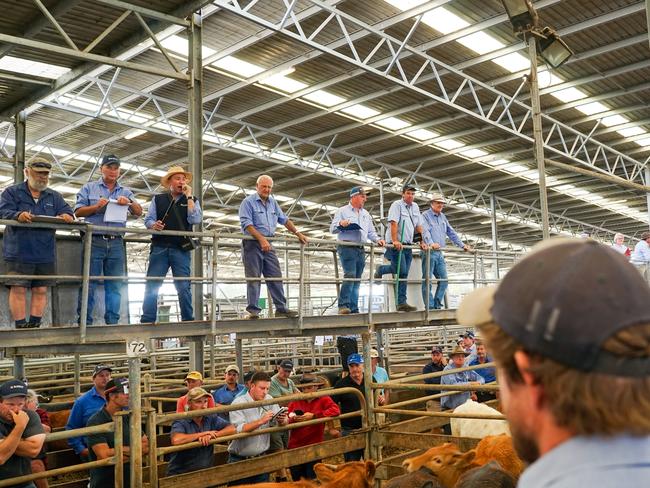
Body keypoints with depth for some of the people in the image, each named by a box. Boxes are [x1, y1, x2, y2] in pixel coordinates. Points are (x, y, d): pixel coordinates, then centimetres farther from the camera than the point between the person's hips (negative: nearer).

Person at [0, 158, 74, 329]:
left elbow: (68, 212, 6)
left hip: (45, 254, 3)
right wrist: (18, 215, -30)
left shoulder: (54, 196, 17)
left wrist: (67, 216, -20)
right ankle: (20, 327, -3)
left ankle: (34, 326, 8)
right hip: (19, 252, -3)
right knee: (18, 289, -6)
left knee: (41, 290, 2)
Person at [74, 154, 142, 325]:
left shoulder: (125, 192, 18)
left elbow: (139, 212, 7)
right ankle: (84, 322, 0)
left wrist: (129, 203, -13)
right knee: (89, 284, -4)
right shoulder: (89, 188, 12)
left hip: (116, 243, 3)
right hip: (94, 241, -2)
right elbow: (78, 212, 5)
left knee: (115, 285, 2)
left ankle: (112, 321, 7)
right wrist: (96, 207, -10)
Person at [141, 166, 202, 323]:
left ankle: (187, 320, 2)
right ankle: (147, 320, -3)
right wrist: (154, 225, -15)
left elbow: (195, 220, -5)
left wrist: (189, 196, -5)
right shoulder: (158, 199, 15)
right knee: (152, 285, -5)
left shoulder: (192, 201, 12)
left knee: (184, 287, -3)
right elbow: (148, 219, 8)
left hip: (181, 249, -1)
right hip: (159, 247, 1)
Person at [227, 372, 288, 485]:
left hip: (262, 458, 4)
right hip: (240, 460, -4)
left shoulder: (269, 400, 3)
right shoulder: (238, 403, -12)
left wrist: (282, 420, -23)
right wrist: (260, 421, -31)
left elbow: (283, 423, 0)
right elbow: (238, 430, -25)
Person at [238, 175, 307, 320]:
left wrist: (297, 233, 13)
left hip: (268, 244, 6)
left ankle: (281, 308, 6)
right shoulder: (248, 202, -5)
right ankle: (253, 311, -3)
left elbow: (284, 220, 21)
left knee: (276, 277, 2)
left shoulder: (273, 203, 15)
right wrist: (261, 239, -26)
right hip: (252, 244, -6)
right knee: (254, 278, -5)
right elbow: (247, 224, -16)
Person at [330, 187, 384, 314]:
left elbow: (371, 232, 25)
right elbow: (332, 229, 1)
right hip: (347, 248, -6)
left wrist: (377, 240, 5)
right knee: (350, 275, -21)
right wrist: (340, 224, -20)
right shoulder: (342, 211, 6)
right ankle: (343, 305, -22)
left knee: (357, 280, 4)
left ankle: (354, 309, 6)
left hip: (361, 250, 6)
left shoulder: (366, 214, 23)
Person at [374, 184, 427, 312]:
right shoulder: (397, 205, -6)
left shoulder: (415, 207, 16)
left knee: (403, 274, 3)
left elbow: (418, 226, 19)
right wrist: (395, 241, -26)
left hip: (408, 245, 7)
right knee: (401, 270, -18)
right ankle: (381, 269, 9)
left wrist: (422, 242, 12)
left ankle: (401, 304, 2)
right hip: (397, 245, -7)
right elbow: (393, 223, -17)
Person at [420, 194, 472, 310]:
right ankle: (430, 306, -5)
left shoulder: (442, 217, 20)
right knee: (427, 280, -6)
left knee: (444, 280, 4)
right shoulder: (425, 215, -3)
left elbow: (451, 233, 22)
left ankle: (437, 305, 10)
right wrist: (431, 243, -36)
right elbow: (425, 231, -19)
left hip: (440, 252, 8)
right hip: (429, 252, -7)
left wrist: (462, 245, 13)